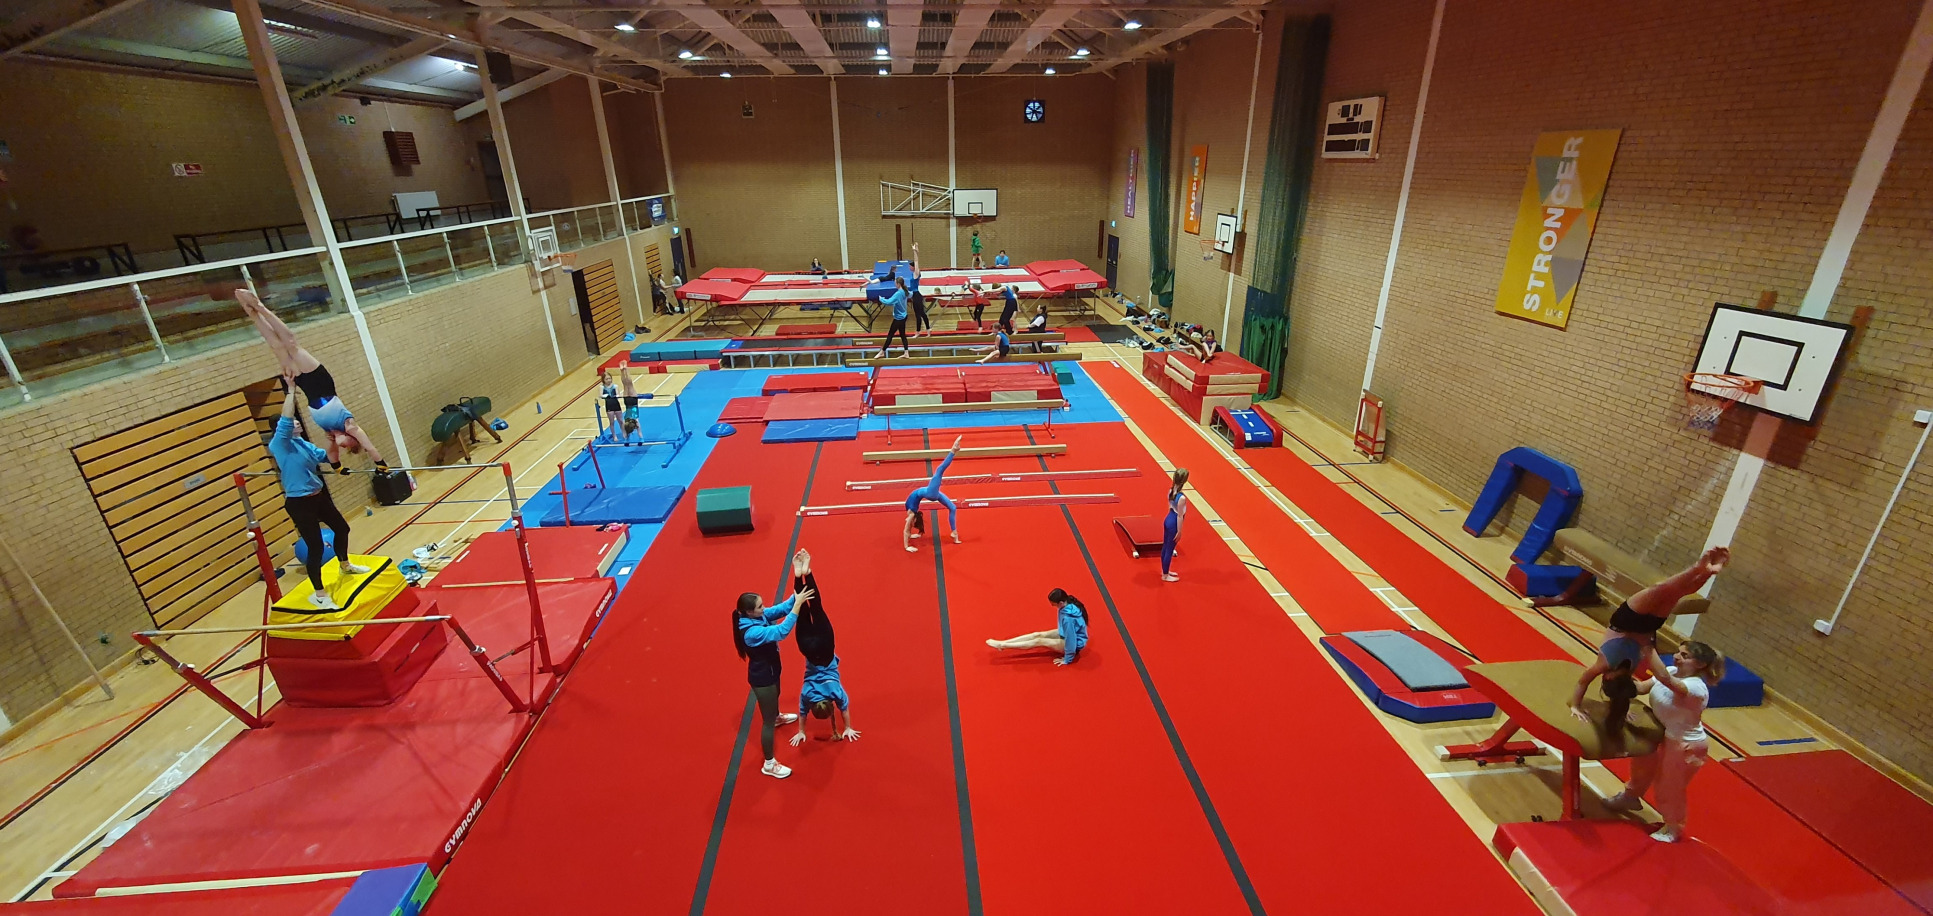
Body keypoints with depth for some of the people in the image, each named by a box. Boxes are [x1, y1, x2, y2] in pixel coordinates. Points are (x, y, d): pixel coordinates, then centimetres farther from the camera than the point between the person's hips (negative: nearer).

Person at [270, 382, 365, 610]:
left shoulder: (304, 444, 8)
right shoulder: (279, 444, -15)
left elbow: (325, 456, 20)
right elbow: (285, 421, -30)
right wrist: (291, 390, -30)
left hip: (319, 496, 9)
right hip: (299, 503, -8)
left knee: (342, 528, 24)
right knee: (316, 547, -6)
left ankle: (345, 566, 50)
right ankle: (319, 594, 7)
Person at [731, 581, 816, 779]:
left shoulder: (758, 617, -12)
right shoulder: (752, 632, -38)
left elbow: (780, 609, -12)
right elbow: (781, 631, -48)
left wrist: (796, 597, -31)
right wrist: (798, 604, -48)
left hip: (770, 670, 9)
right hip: (762, 677, -9)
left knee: (775, 696, 39)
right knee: (767, 720, 5)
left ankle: (777, 717, 71)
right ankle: (769, 765, 19)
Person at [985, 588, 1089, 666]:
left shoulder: (1068, 617, -38)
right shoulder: (1068, 604, -11)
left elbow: (1071, 639, -30)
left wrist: (1067, 659, -19)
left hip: (1075, 643, -8)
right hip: (1067, 633, 8)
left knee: (1039, 641, -14)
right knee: (1038, 635, -3)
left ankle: (1002, 645, -14)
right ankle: (1003, 642, -6)